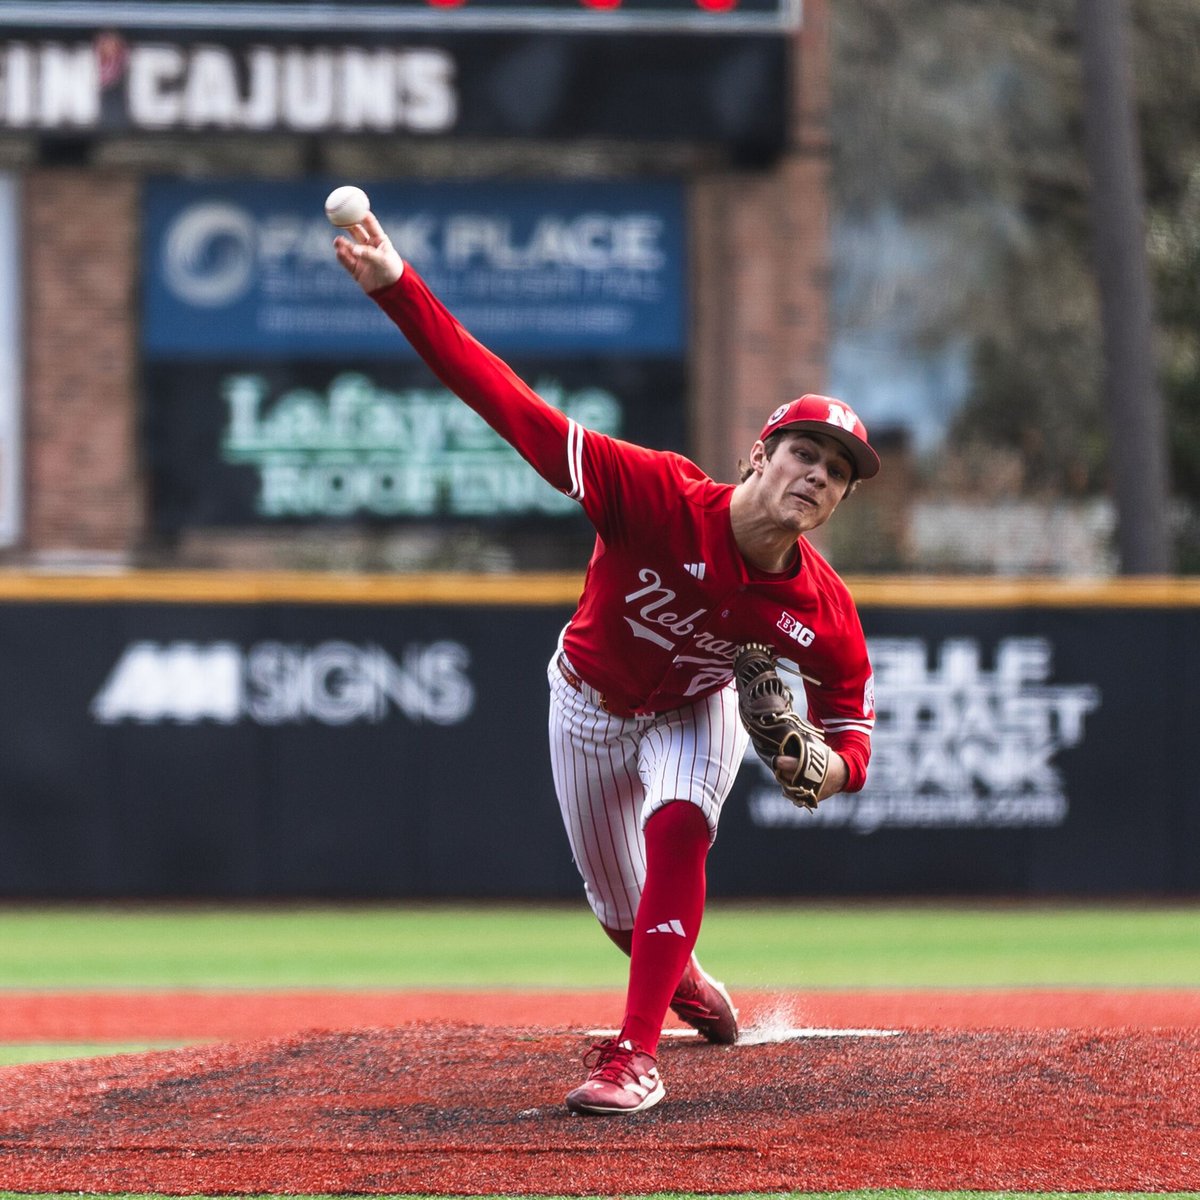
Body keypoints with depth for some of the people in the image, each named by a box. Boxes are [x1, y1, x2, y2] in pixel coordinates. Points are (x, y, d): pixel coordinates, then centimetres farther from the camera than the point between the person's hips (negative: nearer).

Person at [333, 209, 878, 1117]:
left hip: (696, 712, 0)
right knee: (620, 908, 15)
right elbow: (516, 409, -45)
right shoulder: (662, 498, -40)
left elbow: (853, 729, -15)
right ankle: (685, 983, 52)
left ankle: (637, 1056, -29)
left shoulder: (823, 613, -30)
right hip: (592, 705, 0)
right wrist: (398, 288, -54)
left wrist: (829, 767, -42)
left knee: (677, 828, -31)